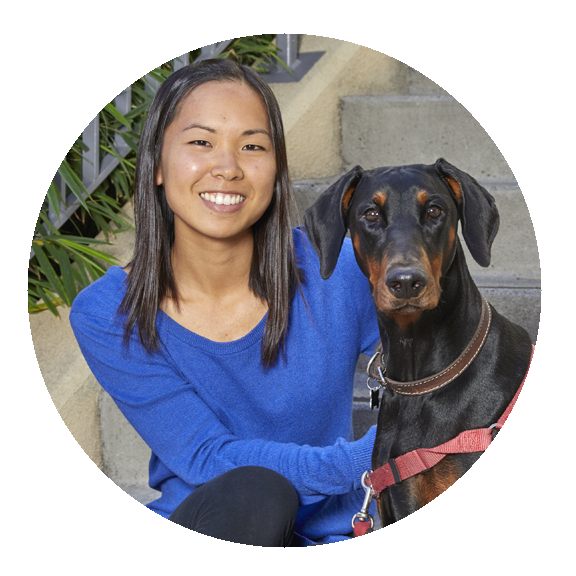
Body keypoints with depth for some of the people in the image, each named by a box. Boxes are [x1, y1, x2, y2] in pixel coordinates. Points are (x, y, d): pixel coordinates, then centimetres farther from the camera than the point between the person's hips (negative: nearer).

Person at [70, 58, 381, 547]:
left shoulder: (334, 270, -9)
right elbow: (208, 458, -15)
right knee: (252, 492, -32)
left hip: (325, 537, 0)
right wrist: (363, 462, -27)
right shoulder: (105, 317, -8)